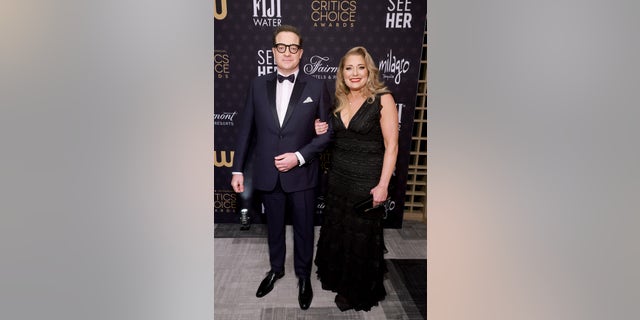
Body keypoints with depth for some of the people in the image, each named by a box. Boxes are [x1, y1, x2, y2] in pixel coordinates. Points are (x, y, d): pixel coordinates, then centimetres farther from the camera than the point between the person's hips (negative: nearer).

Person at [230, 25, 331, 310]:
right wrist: (237, 169, 3)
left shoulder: (316, 87, -4)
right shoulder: (258, 85, 2)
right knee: (274, 227, 20)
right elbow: (246, 129, 4)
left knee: (303, 230, 14)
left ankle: (304, 276, 36)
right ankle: (276, 269, 43)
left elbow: (327, 133, -5)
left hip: (301, 175, -2)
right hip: (267, 174, 2)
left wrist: (299, 156, -15)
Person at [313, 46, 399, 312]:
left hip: (366, 180, -6)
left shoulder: (382, 99, -13)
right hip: (338, 177, 6)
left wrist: (383, 185, -17)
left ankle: (359, 292, 32)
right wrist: (323, 131, -5)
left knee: (361, 235, 10)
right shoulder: (339, 101, 5)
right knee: (336, 229, 19)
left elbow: (391, 145, -14)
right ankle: (336, 276, 44)